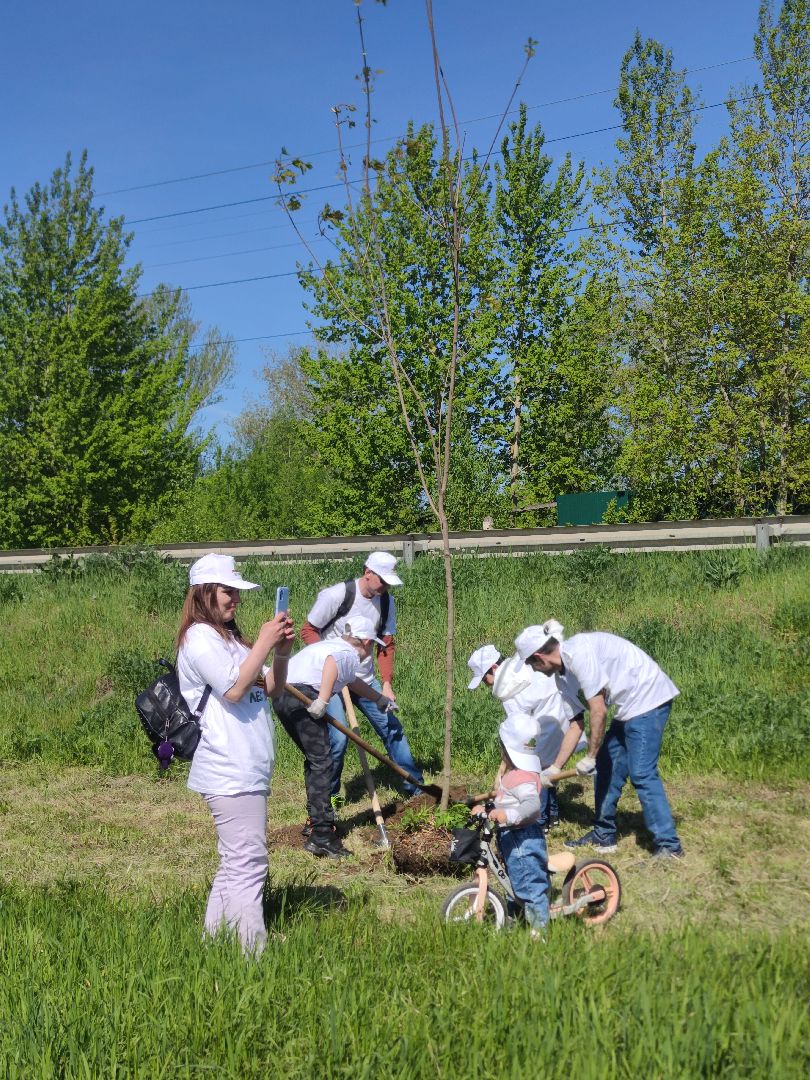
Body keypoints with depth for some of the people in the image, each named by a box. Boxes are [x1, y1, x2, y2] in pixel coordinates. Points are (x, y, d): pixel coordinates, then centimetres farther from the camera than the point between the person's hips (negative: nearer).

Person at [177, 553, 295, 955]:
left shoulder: (227, 637, 19)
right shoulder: (199, 637, -10)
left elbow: (268, 688, 18)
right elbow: (235, 688, -20)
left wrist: (282, 652, 2)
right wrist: (265, 642, -14)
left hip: (246, 770, 10)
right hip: (230, 773, -10)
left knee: (235, 863, 15)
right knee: (248, 864, -8)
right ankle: (254, 952, -4)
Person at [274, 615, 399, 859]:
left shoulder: (331, 644, 31)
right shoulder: (350, 654, 3)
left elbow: (353, 681, 48)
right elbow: (332, 663, -24)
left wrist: (379, 699, 61)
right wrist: (323, 700, -27)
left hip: (281, 696, 9)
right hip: (303, 696, -9)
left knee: (314, 759, 21)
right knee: (321, 763, -4)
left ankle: (317, 822, 29)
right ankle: (321, 836, -8)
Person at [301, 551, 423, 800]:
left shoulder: (386, 601, 0)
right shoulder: (336, 596, -17)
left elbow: (386, 644, 5)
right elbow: (308, 631, -9)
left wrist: (387, 683, -6)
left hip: (365, 679, 6)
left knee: (392, 728, 6)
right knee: (338, 739, -15)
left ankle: (415, 787, 20)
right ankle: (327, 796, 8)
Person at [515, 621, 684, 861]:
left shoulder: (578, 653, -23)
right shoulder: (563, 673, 7)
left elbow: (598, 710, -21)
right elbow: (575, 724, 12)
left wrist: (590, 756, -10)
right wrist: (554, 768, 15)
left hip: (648, 697, -10)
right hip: (630, 706, 10)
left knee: (642, 773, -12)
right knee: (606, 766, 13)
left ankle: (669, 845, -6)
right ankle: (603, 835, 24)